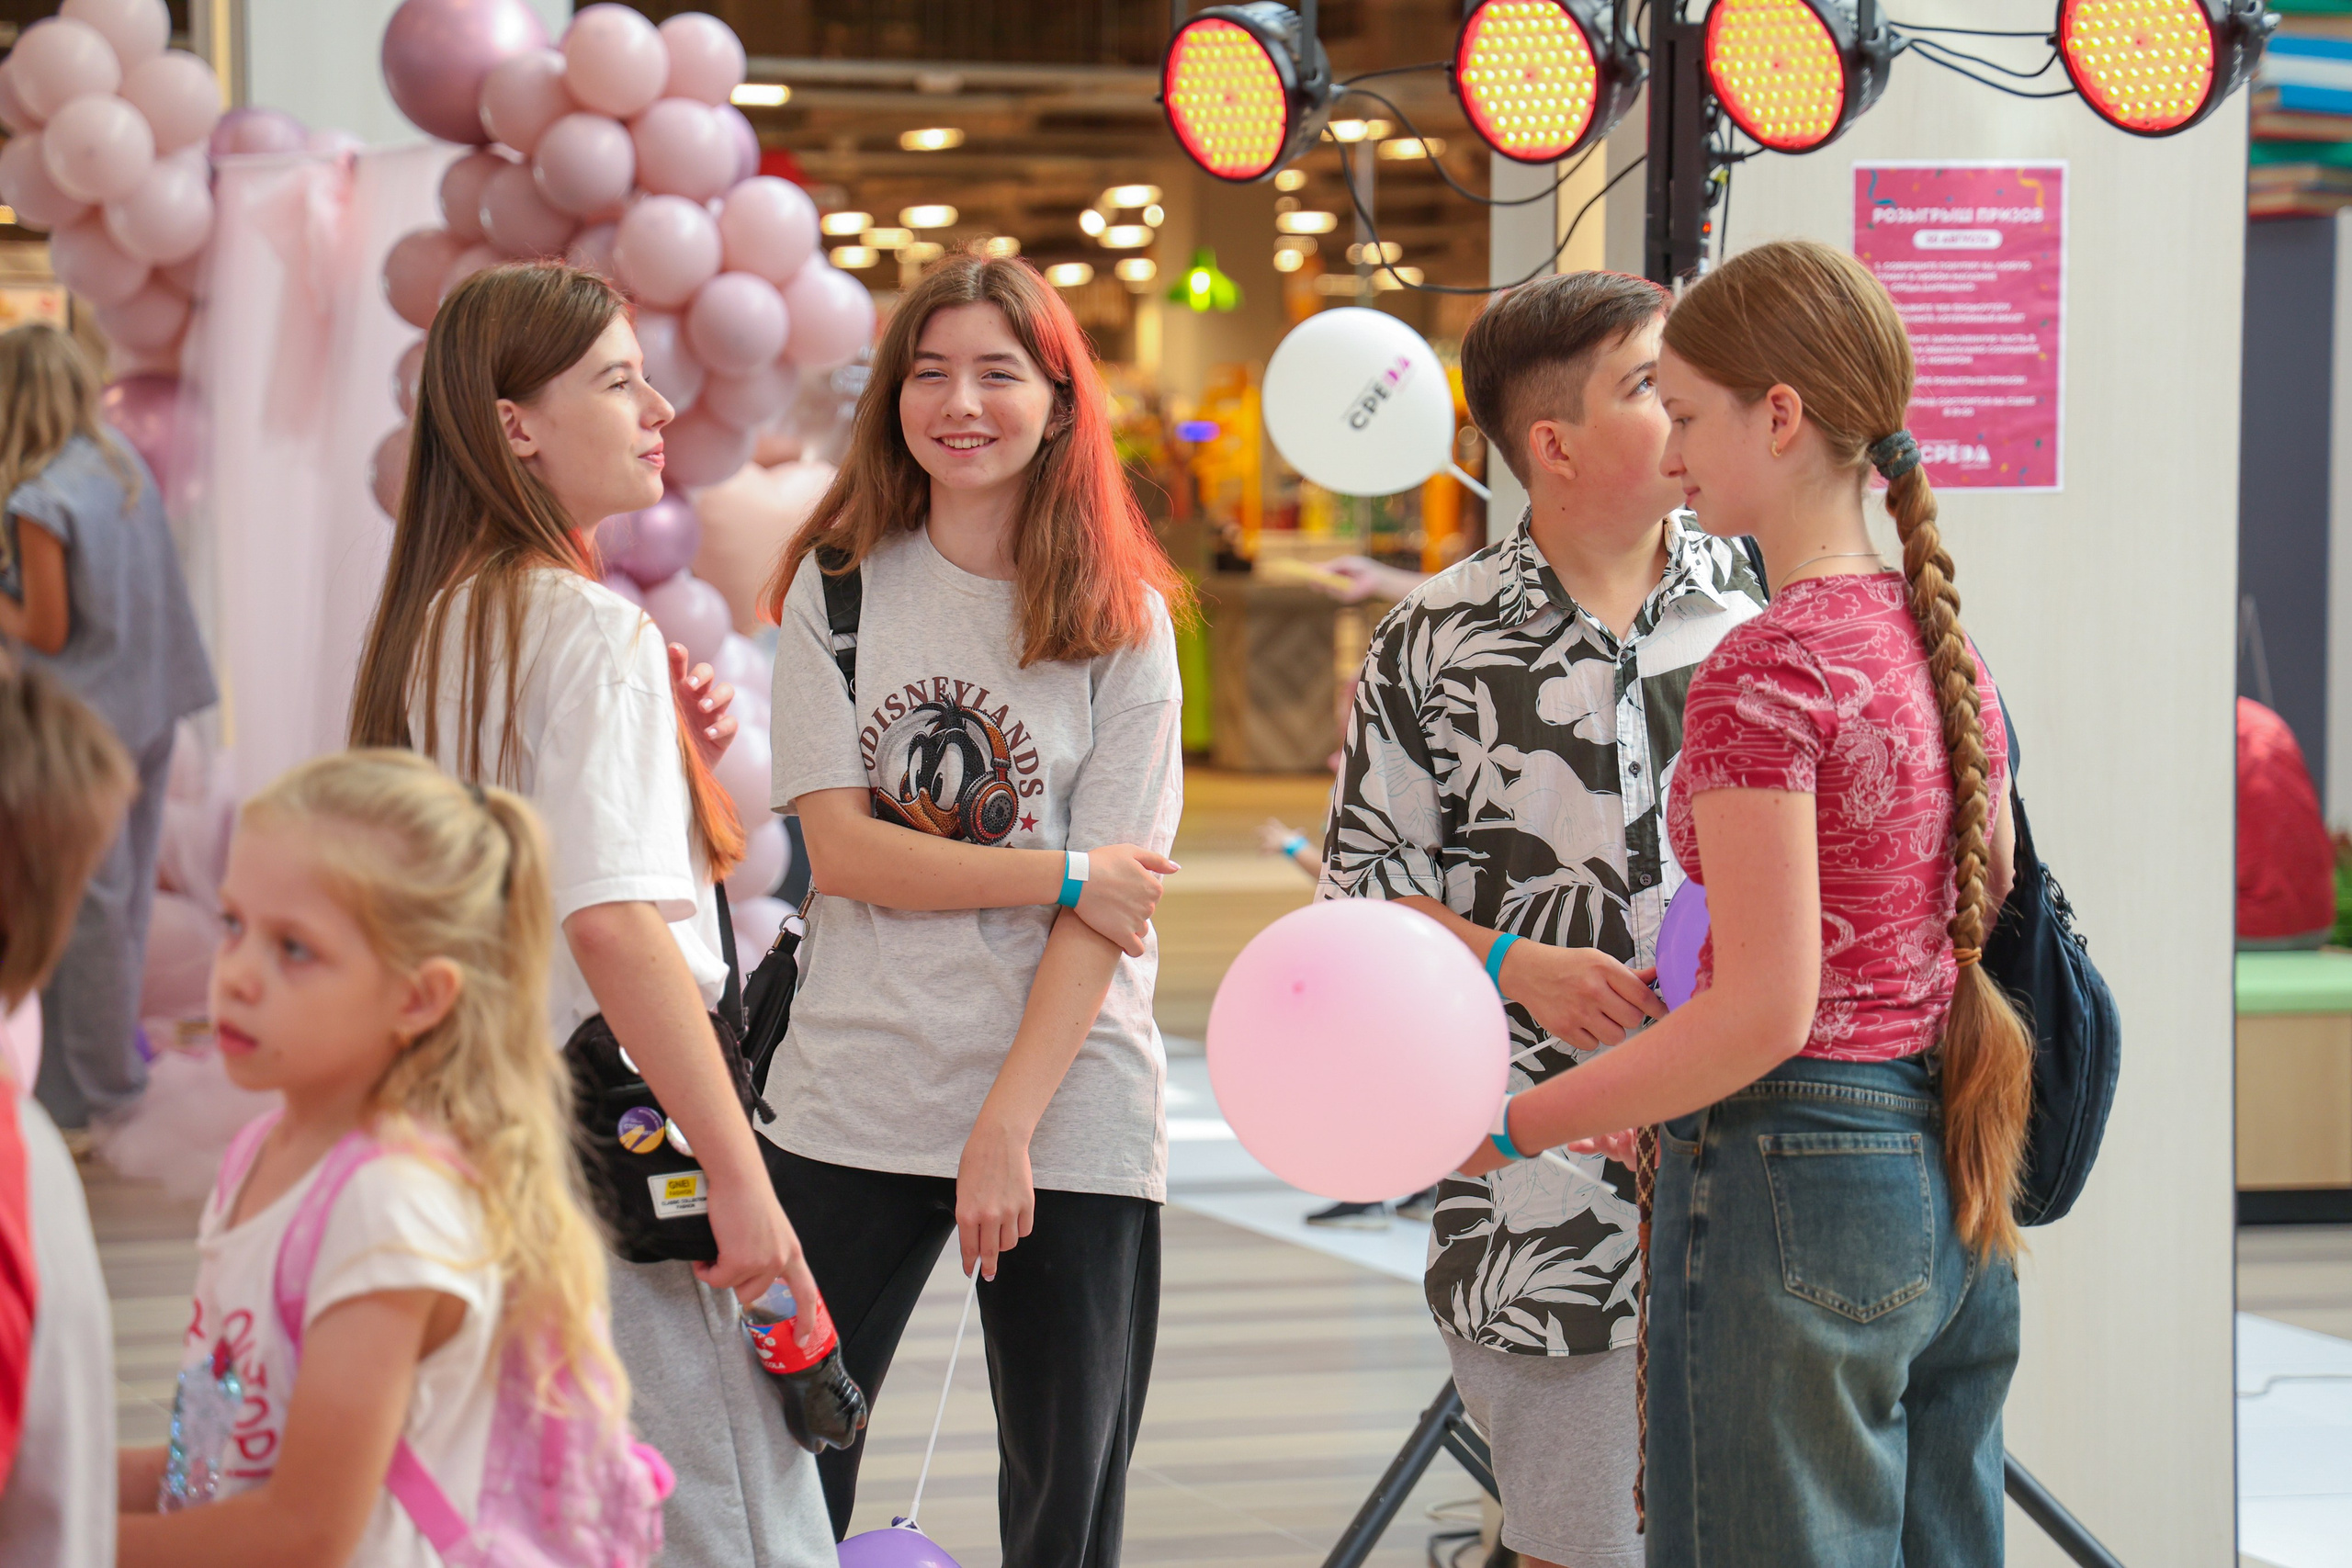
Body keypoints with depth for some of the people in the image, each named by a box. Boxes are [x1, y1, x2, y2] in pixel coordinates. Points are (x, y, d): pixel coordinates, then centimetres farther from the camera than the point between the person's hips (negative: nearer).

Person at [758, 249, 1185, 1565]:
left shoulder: (1122, 623, 0)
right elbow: (839, 849, -6)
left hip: (1067, 1111, -1)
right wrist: (1063, 877, -11)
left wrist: (1008, 1126, -13)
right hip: (852, 1104, 1)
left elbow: (1104, 921, -6)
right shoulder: (836, 591, 4)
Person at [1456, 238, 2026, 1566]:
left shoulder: (1767, 673, -16)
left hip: (1791, 1183, -8)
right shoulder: (1946, 645, 9)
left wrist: (1511, 1128, -11)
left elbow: (1765, 1013, -20)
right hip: (1956, 1195, 8)